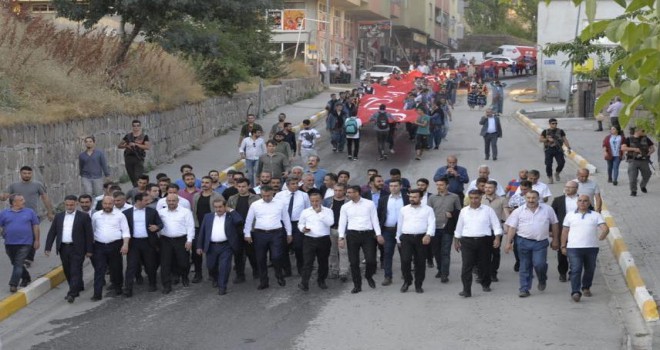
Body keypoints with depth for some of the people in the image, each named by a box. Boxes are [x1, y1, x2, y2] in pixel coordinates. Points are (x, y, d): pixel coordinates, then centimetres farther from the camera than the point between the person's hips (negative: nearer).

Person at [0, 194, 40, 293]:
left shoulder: (30, 212, 2)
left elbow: (35, 227, 4)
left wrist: (37, 240, 1)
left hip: (24, 243, -3)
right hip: (9, 243, 3)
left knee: (18, 264, -10)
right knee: (15, 263, 15)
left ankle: (13, 285, -13)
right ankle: (26, 278, 34)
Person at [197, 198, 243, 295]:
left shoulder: (231, 216, 3)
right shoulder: (208, 216, 11)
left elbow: (239, 221, -18)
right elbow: (202, 232, 11)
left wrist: (230, 210, -8)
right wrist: (199, 246, 8)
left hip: (226, 247, -3)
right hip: (211, 246, 3)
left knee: (224, 267, -10)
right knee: (211, 267, 12)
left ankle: (222, 287, -1)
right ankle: (216, 280, 40)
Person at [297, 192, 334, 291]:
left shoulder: (327, 211, 3)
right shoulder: (305, 212, 8)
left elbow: (330, 222, -12)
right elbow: (300, 223, 15)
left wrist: (319, 212, -14)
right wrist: (303, 228, -7)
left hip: (324, 240, 0)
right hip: (309, 239, 0)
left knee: (323, 261, 12)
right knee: (307, 262, -8)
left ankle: (321, 281, 29)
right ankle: (304, 283, -10)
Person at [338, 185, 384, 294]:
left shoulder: (369, 204, 2)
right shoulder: (345, 207, 7)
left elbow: (374, 219, 3)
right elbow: (342, 222, 7)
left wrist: (378, 234, -4)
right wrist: (341, 237, -1)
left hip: (367, 234, -2)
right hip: (352, 234, 2)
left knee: (371, 260, -9)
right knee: (354, 262, 2)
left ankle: (369, 276, 22)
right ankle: (357, 285, 15)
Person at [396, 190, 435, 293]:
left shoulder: (428, 209, 7)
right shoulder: (403, 210, 14)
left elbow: (431, 223, -4)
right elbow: (400, 225, 20)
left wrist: (428, 235, -20)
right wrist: (398, 239, 20)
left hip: (422, 238, -1)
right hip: (406, 238, 1)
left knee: (420, 262, 3)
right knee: (405, 260, -12)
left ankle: (418, 285, 16)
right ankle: (407, 281, 8)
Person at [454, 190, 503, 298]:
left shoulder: (488, 210, 2)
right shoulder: (464, 211, 10)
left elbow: (496, 225, 0)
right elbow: (459, 227, 17)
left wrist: (497, 238, -11)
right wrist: (456, 241, 17)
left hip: (484, 241, -1)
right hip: (467, 241, 1)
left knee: (484, 264, 10)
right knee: (466, 266, -9)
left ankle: (485, 284, 33)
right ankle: (466, 290, -11)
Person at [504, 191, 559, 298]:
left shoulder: (547, 209, 4)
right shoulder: (519, 211, 2)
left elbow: (554, 224, 11)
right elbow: (512, 227, 1)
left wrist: (555, 240, 10)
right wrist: (509, 242, -4)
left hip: (540, 242, -1)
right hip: (523, 241, 1)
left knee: (539, 264, -12)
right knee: (525, 267, 5)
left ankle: (542, 280, 19)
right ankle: (524, 289, 13)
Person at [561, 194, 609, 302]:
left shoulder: (596, 215, 9)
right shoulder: (570, 215, 12)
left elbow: (605, 228, -2)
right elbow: (565, 231, 14)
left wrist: (602, 236, -18)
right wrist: (563, 246, 11)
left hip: (591, 248, 1)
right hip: (573, 248, -1)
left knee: (590, 269, 13)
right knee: (575, 270, -12)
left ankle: (586, 288, 34)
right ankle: (575, 292, -16)